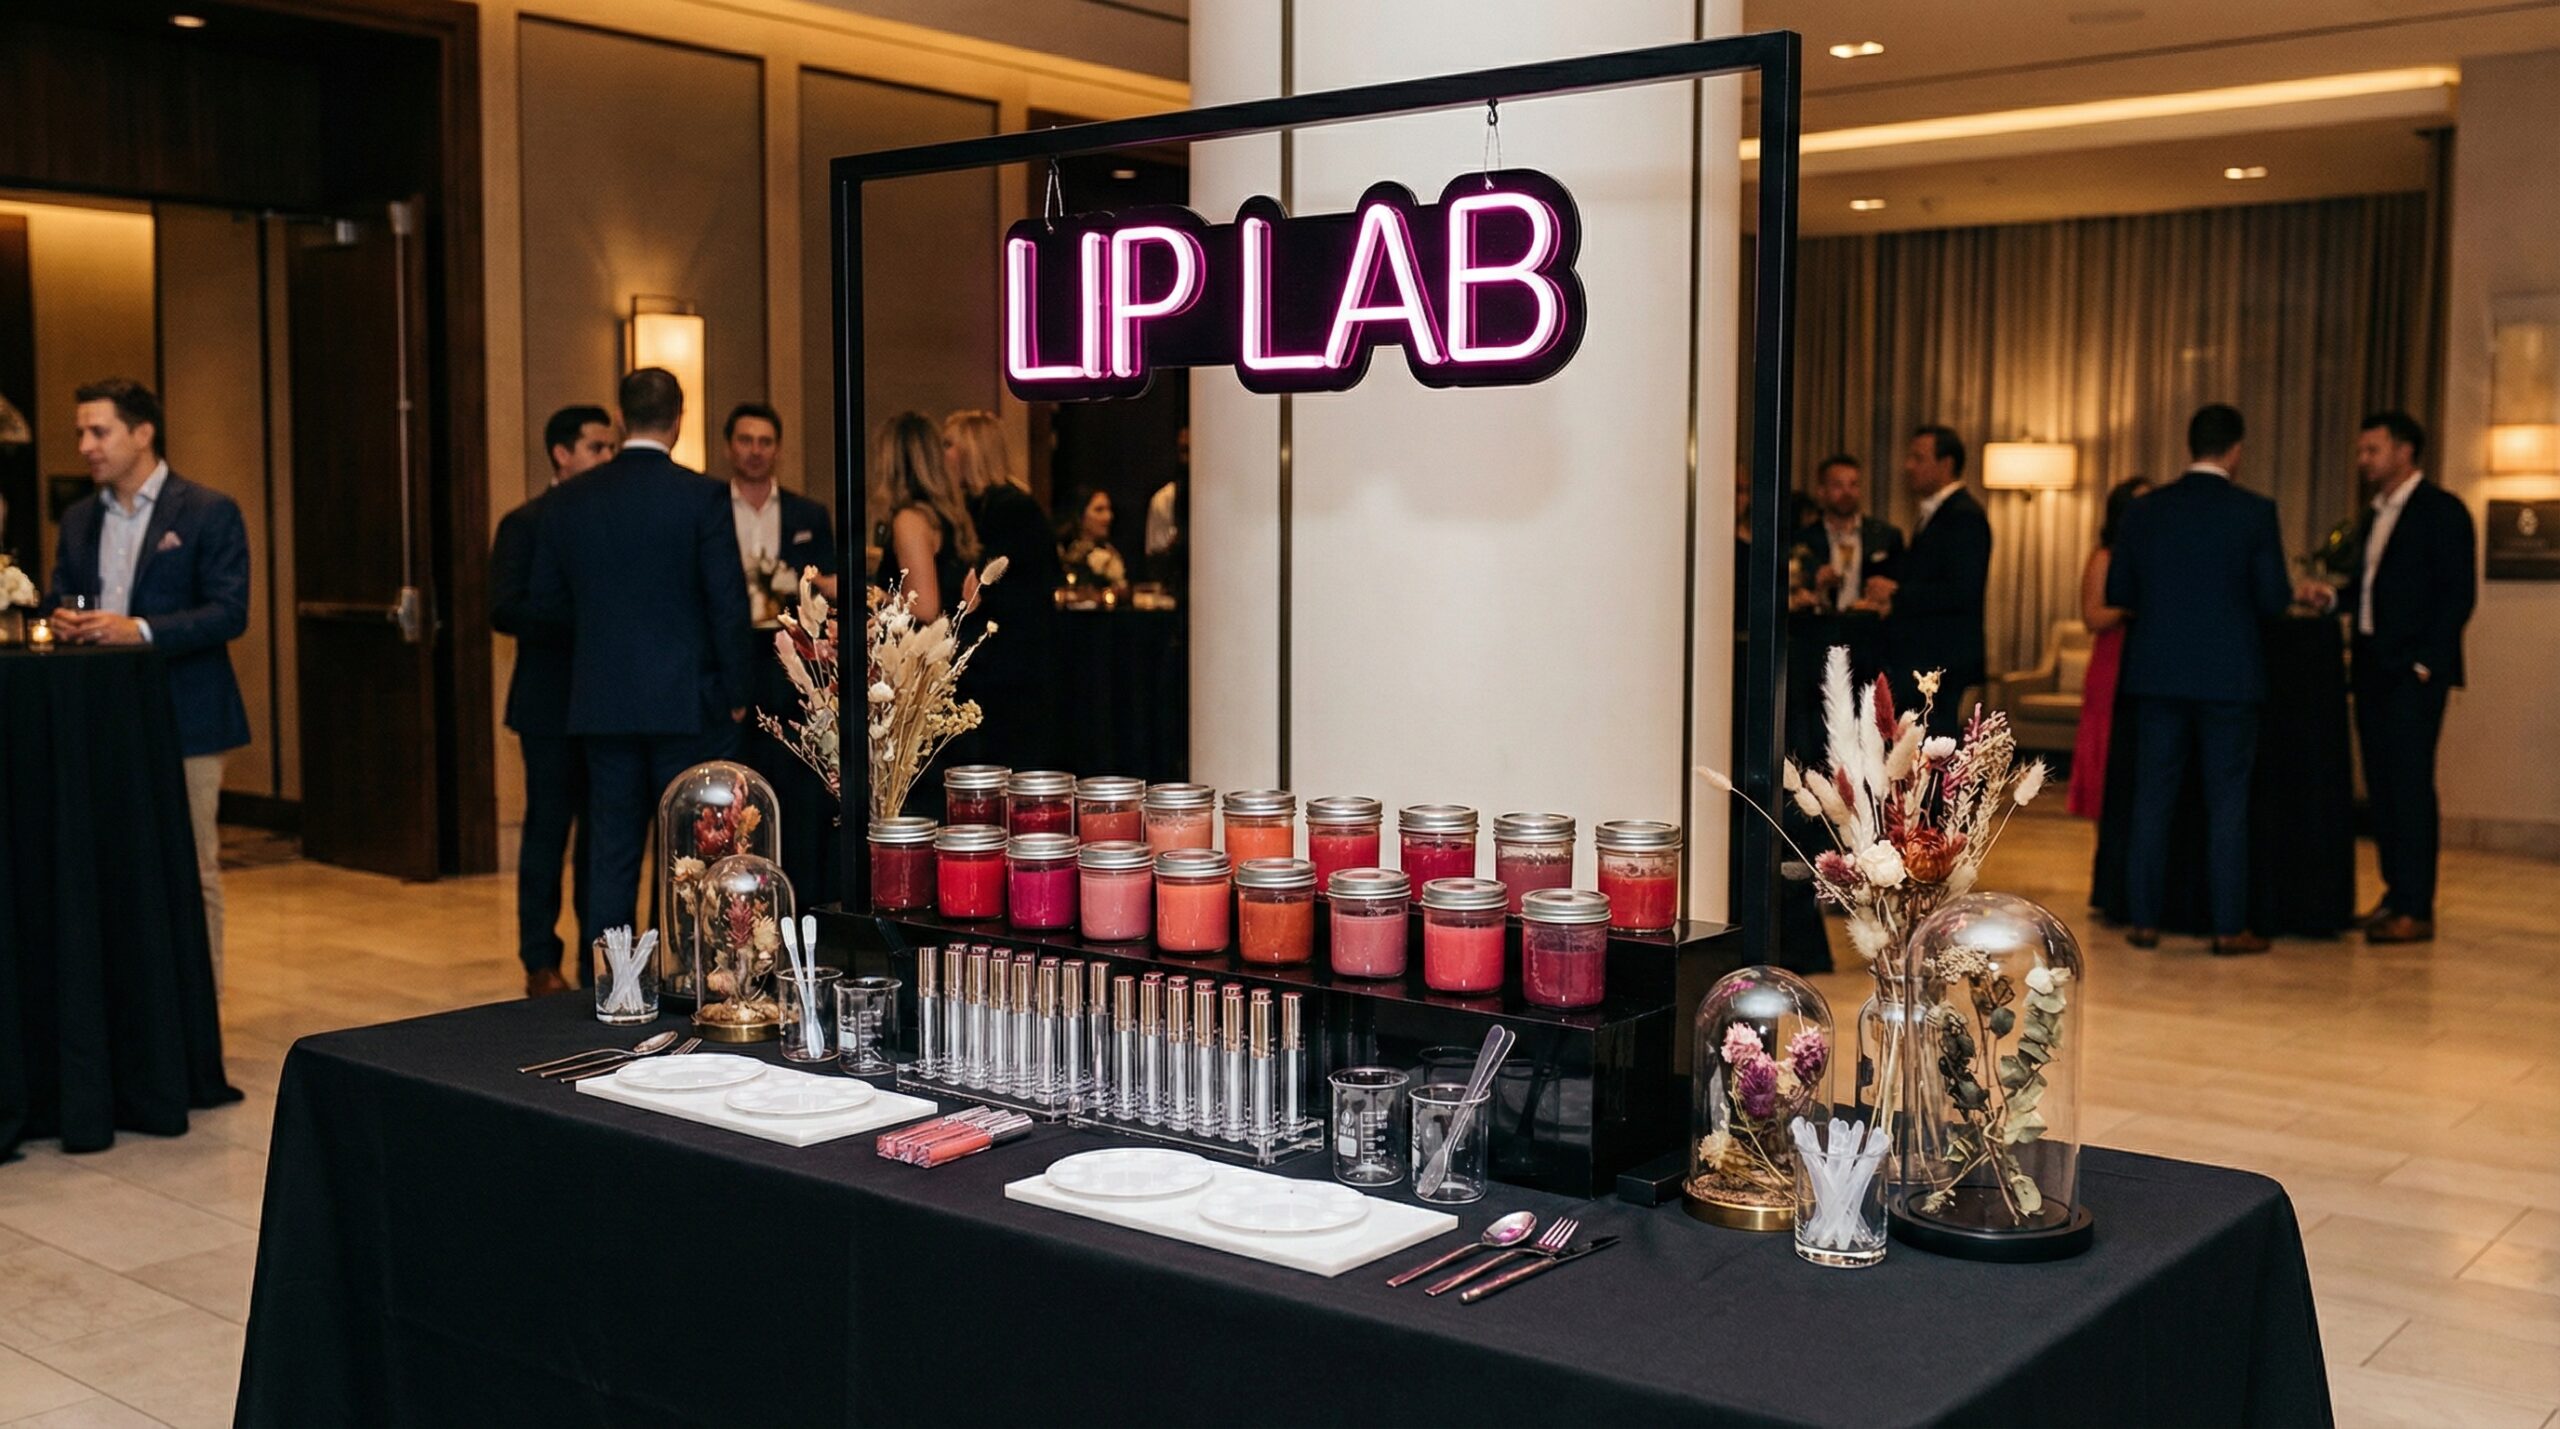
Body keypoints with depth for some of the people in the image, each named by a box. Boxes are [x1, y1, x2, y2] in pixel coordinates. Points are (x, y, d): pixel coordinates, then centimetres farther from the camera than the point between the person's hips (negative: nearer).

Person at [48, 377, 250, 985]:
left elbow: (230, 613, -11)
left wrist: (141, 631, -23)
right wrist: (62, 622, -6)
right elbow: (59, 601, 19)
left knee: (191, 872, 0)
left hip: (183, 722, -5)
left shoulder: (209, 513, -3)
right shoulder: (78, 519, 15)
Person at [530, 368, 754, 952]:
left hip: (602, 705, 4)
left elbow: (547, 607, 9)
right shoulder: (701, 495, -9)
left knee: (611, 854, 10)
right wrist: (738, 692, 0)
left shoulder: (566, 502, 3)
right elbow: (729, 603, -10)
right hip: (687, 703, -3)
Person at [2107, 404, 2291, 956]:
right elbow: (2274, 599, -7)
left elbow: (2118, 592, 6)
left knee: (2153, 799, 8)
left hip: (2157, 672, 3)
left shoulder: (2143, 511, 1)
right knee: (2227, 802, 4)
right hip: (2228, 676, -3)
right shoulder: (2254, 512, -8)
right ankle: (2229, 927, 6)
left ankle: (2145, 919, 11)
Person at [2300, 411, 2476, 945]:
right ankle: (2396, 892, 16)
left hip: (2413, 671, -8)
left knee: (2410, 782, -8)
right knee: (2381, 782, 9)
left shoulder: (2441, 510, -5)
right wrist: (2332, 597, 3)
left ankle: (2416, 909, -6)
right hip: (2372, 667, 8)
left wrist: (2425, 664, -16)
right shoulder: (2377, 515, 19)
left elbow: (2458, 594, -11)